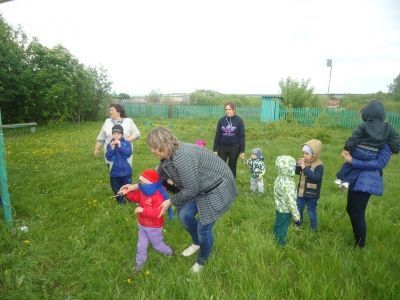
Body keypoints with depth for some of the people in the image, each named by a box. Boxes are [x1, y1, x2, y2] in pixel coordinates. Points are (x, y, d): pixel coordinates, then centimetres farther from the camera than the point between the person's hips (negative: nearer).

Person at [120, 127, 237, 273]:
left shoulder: (183, 158, -34)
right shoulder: (168, 155, -4)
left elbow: (191, 190, -26)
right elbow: (158, 176, 13)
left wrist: (171, 201, -12)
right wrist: (136, 186, 12)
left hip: (216, 190, -8)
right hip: (199, 187, 9)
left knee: (203, 228, 0)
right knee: (184, 215, 8)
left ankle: (202, 261, 30)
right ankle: (197, 243, 38)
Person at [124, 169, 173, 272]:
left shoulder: (158, 197, -33)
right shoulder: (142, 192, -8)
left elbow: (156, 212, -39)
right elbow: (135, 197, 10)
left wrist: (143, 210, -42)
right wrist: (127, 193, -10)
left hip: (154, 227, -7)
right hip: (142, 225, 7)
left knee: (157, 245, 18)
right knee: (141, 246, 19)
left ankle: (169, 253, 46)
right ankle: (139, 263, 39)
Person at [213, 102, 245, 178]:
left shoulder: (239, 121, -5)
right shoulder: (221, 120, 0)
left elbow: (242, 136, -4)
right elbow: (217, 135, 3)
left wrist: (242, 151, -6)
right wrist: (215, 149, 0)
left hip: (234, 147, -1)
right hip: (222, 147, 2)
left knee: (232, 166, 10)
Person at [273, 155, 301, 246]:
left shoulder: (278, 178, -5)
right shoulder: (288, 183, -31)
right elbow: (291, 201, -28)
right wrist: (296, 216, -18)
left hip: (279, 208, 8)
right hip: (286, 211, -8)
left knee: (277, 226, 25)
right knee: (282, 230, 10)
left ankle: (276, 240, 44)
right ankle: (281, 244, 27)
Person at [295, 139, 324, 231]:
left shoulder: (319, 166, -21)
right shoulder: (305, 162, 0)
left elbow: (316, 177, -34)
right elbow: (297, 172, 7)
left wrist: (305, 168, -35)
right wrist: (298, 165, -14)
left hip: (311, 194, -7)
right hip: (301, 191, 7)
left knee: (311, 211, 9)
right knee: (298, 209, 20)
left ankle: (314, 228, 28)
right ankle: (298, 224, 40)